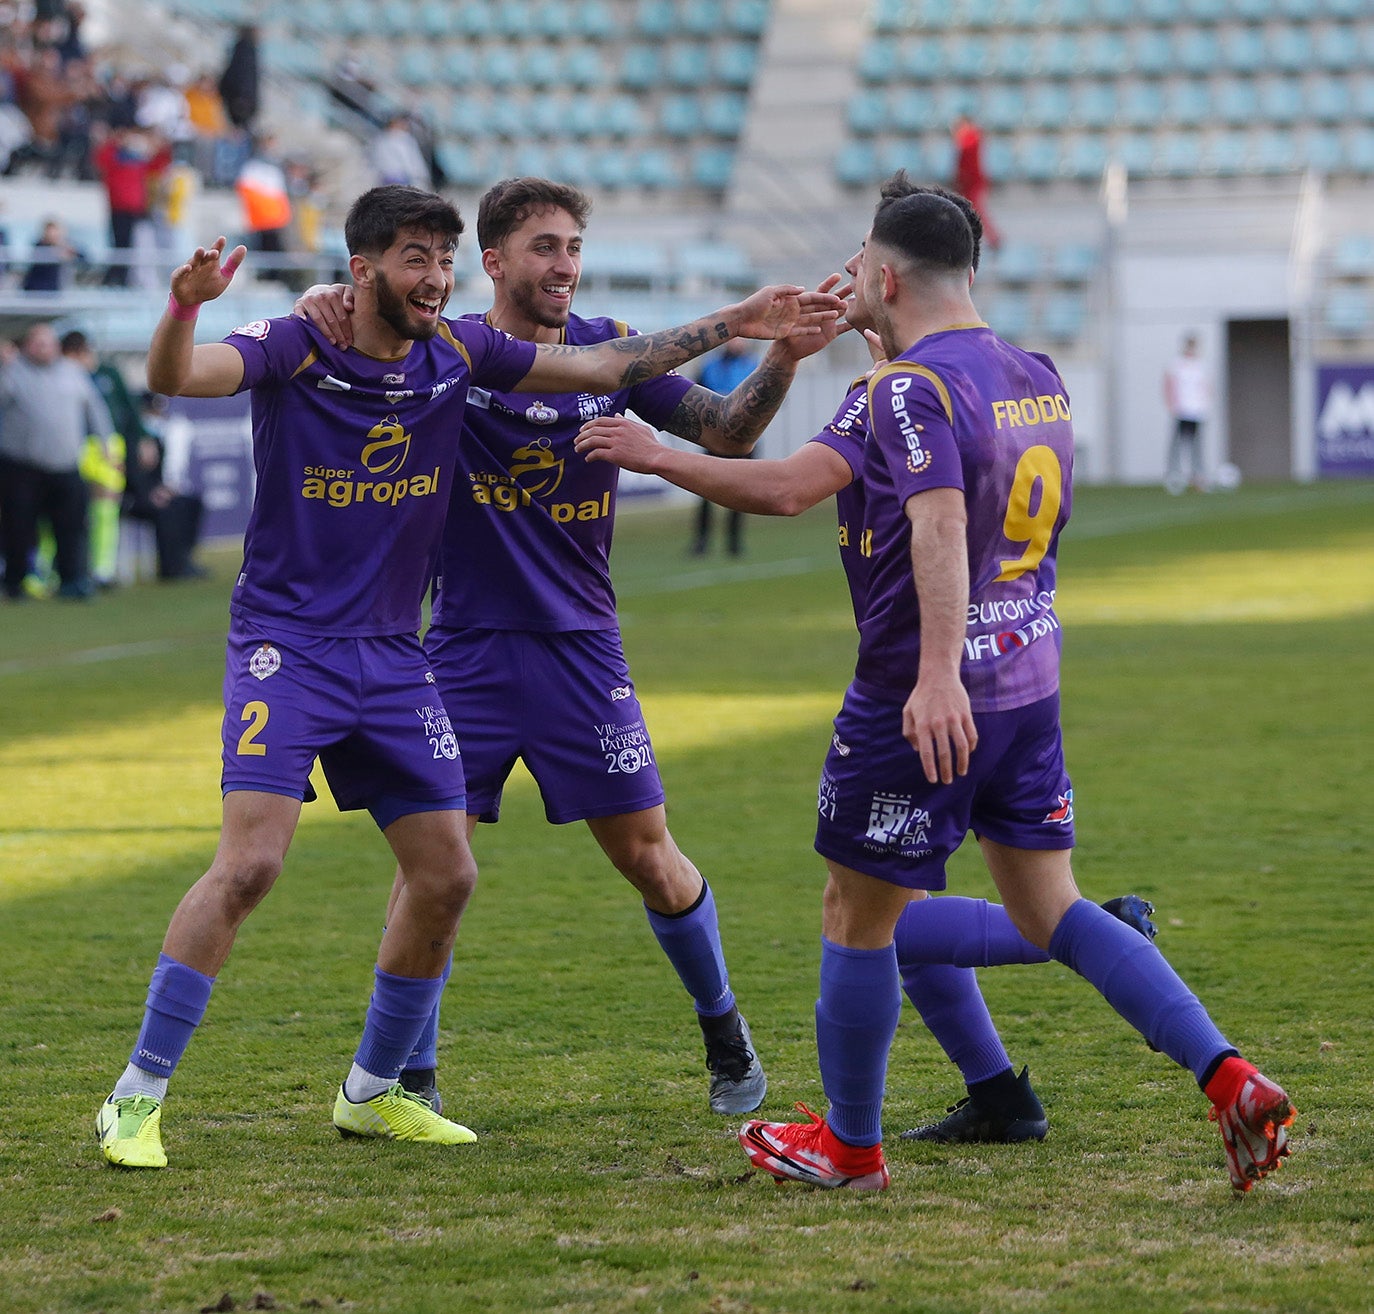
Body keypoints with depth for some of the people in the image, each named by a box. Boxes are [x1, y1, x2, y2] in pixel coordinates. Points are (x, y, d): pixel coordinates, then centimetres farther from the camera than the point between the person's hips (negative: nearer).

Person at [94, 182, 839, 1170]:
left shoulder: (458, 352, 3)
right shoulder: (294, 349, -12)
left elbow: (604, 366, 13)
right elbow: (175, 378, -29)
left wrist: (730, 327, 9)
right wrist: (185, 305, -51)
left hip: (395, 656, 6)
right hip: (286, 644, -6)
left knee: (446, 875, 5)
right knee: (250, 863, -20)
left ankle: (372, 1093, 23)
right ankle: (137, 1099, -11)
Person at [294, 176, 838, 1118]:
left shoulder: (609, 351, 2)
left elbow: (725, 431, -1)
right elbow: (363, 319, -7)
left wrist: (783, 359, -19)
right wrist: (325, 301, -31)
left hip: (581, 648, 1)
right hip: (467, 645, -1)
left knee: (648, 855, 3)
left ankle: (727, 1037, 24)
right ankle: (410, 1074, 9)